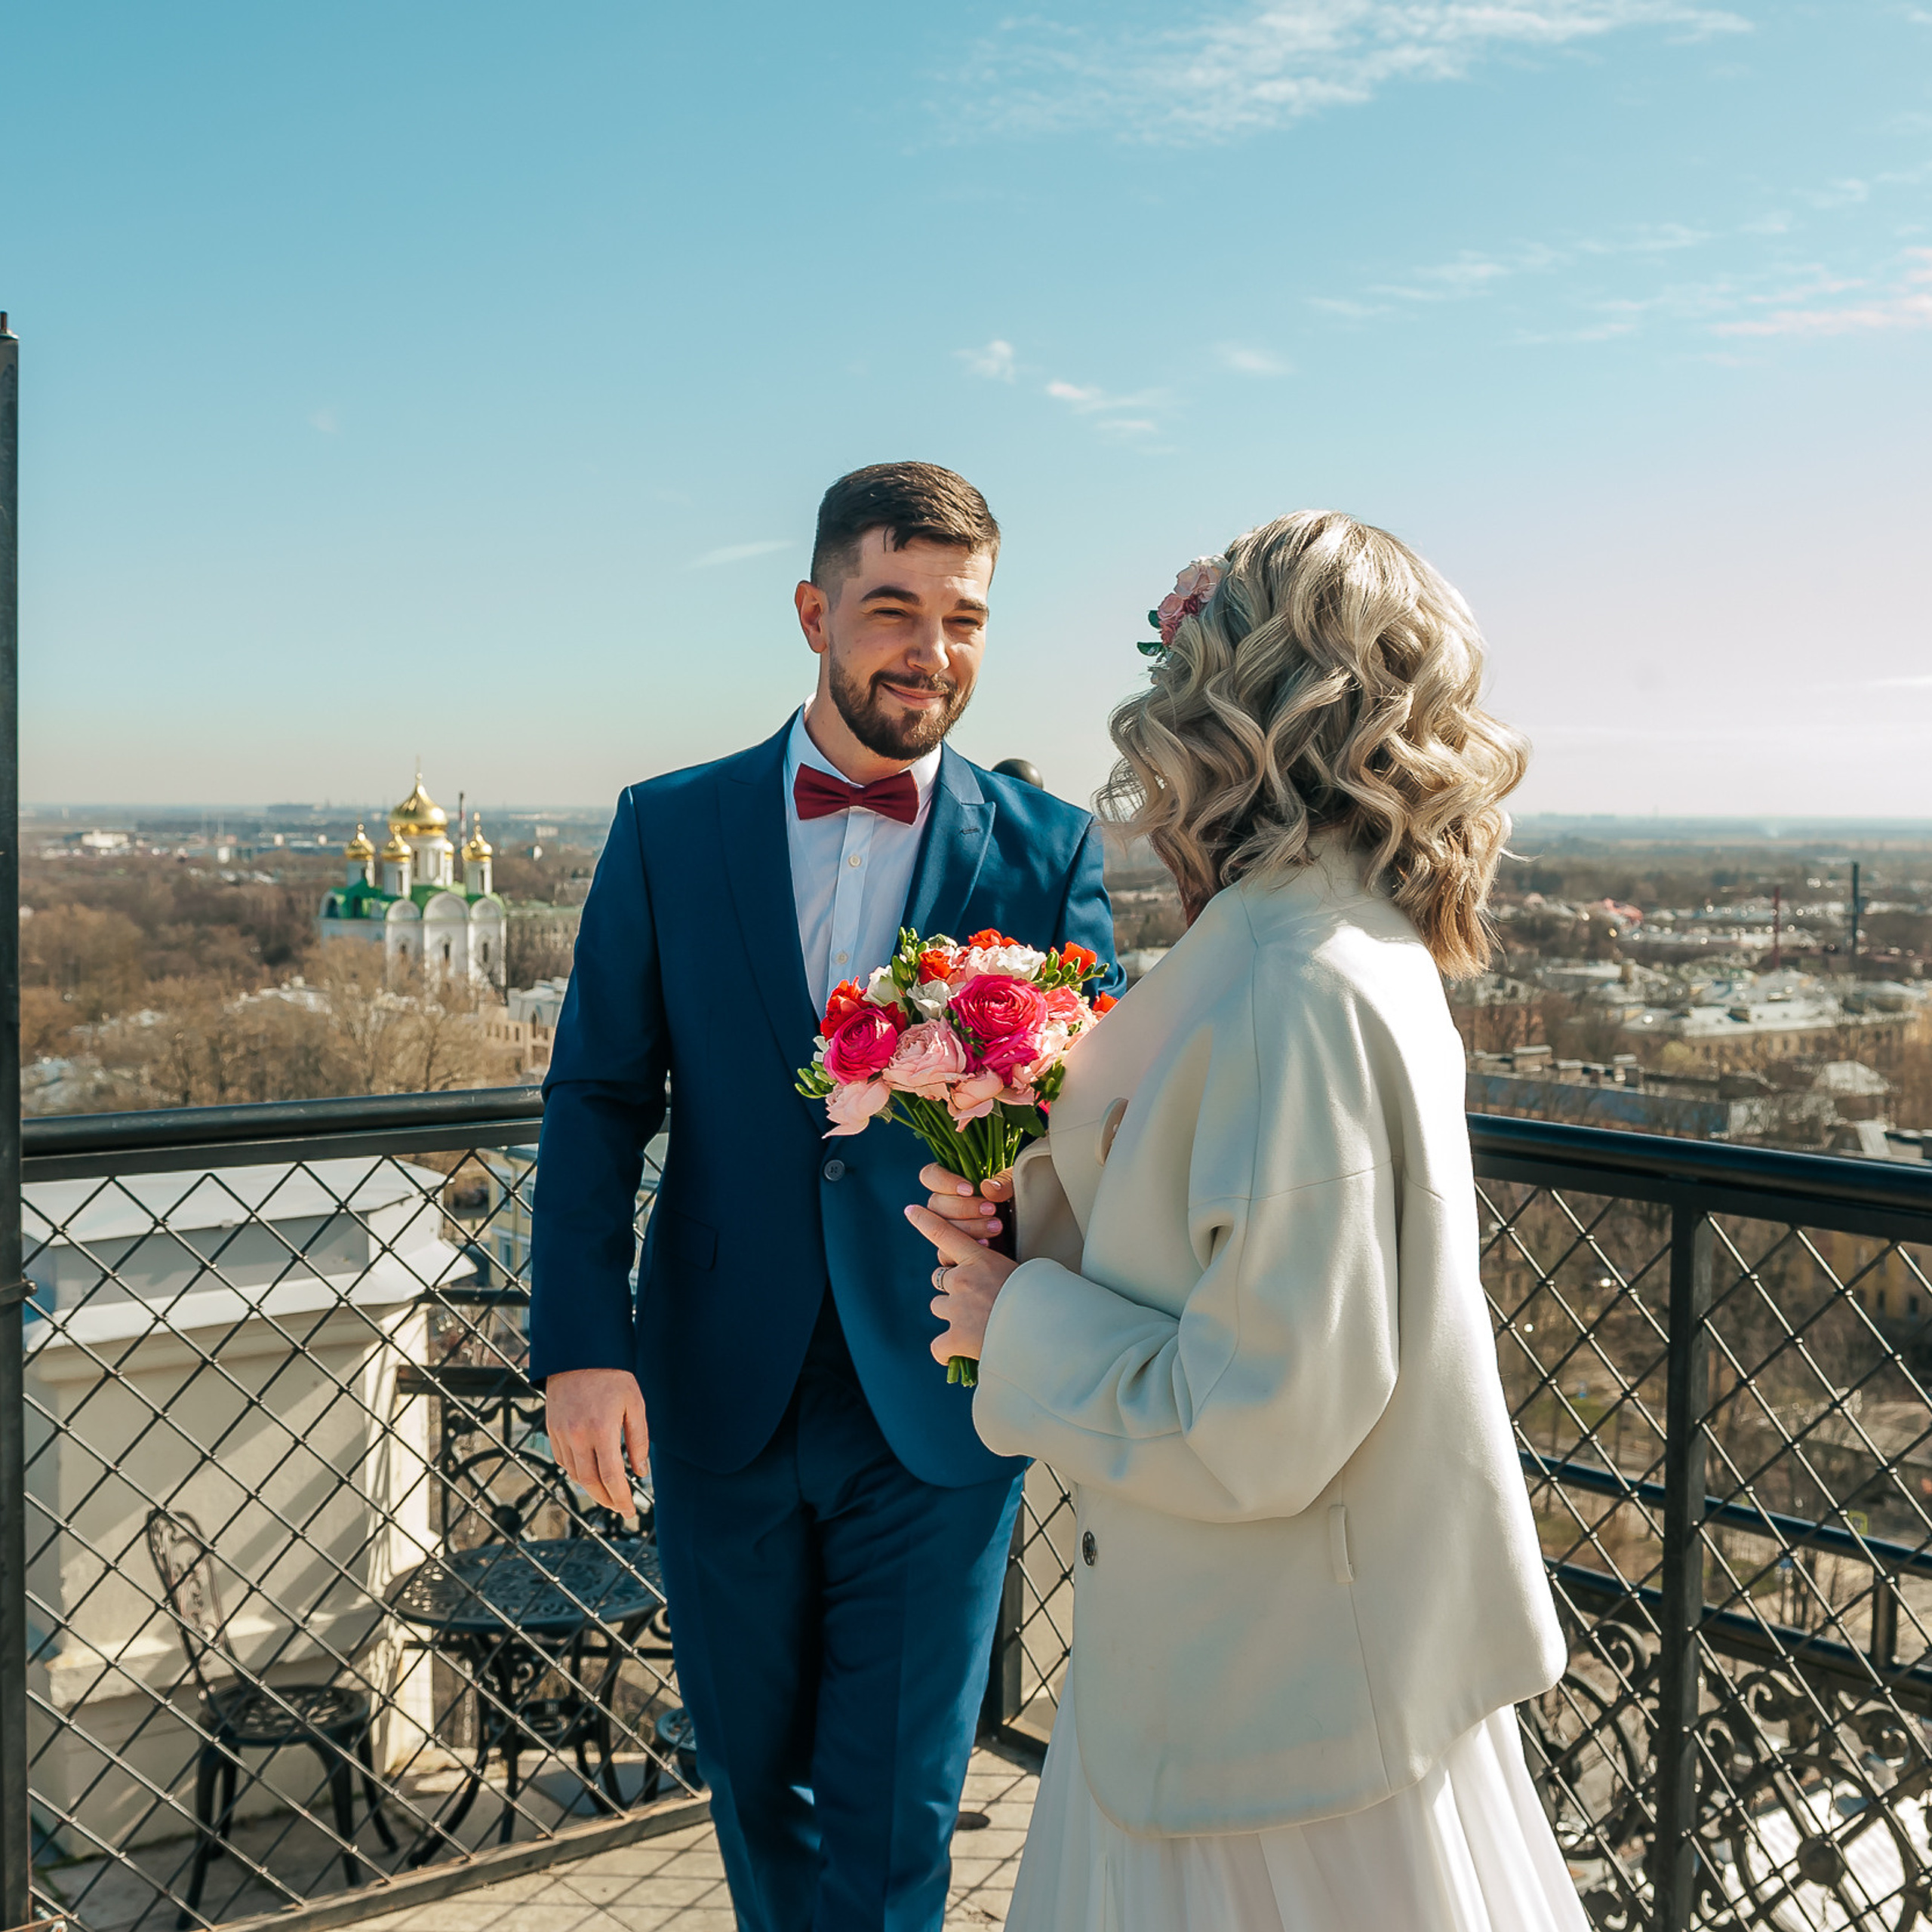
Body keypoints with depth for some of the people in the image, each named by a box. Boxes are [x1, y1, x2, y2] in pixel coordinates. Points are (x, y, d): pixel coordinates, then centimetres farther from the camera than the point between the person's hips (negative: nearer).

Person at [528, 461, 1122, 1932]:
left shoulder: (1049, 850, -3)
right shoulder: (668, 828, 0)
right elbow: (597, 1098, 1)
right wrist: (581, 1344, -10)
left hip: (937, 1412, -1)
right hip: (719, 1403, 2)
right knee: (757, 1783, 20)